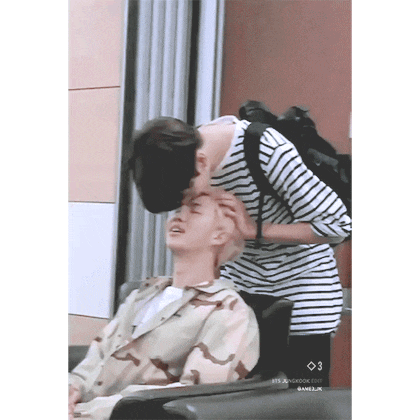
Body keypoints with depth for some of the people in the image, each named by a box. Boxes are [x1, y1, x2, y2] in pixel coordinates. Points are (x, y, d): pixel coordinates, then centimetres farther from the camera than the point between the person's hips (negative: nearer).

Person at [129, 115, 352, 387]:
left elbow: (338, 224, -22)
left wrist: (256, 230, -24)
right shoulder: (181, 160, -10)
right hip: (242, 278, 5)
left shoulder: (268, 151, -28)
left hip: (301, 280, -5)